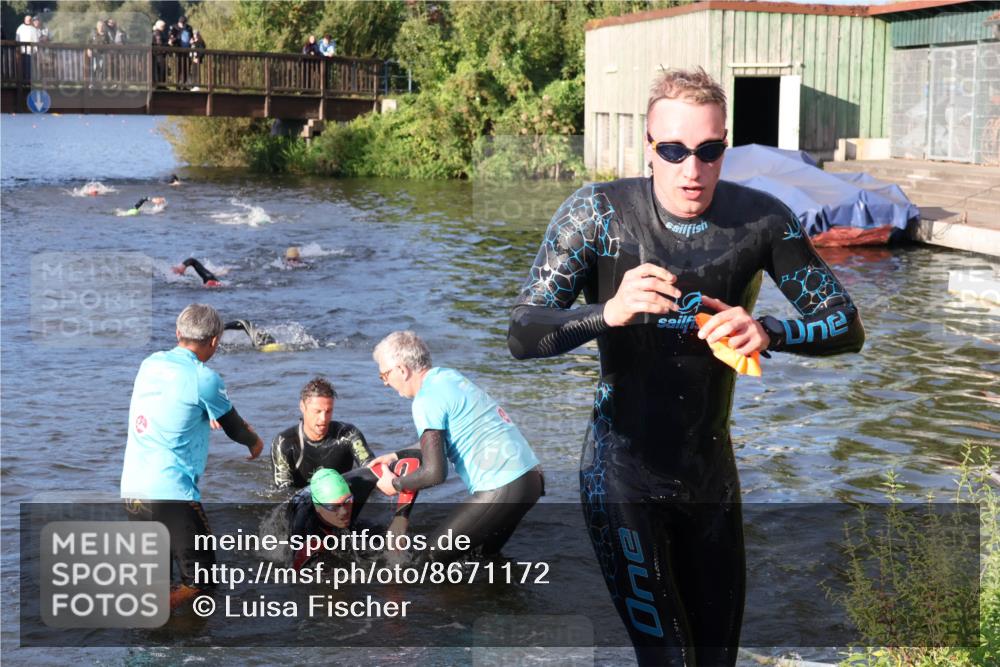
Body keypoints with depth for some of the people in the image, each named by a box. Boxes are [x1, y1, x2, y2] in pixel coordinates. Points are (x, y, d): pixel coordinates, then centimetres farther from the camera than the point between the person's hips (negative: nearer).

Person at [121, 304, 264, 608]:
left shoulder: (151, 363, 11)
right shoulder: (204, 378, -9)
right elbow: (233, 426, 7)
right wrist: (255, 443, 31)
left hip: (132, 489, 7)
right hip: (171, 492, -7)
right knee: (203, 580, 2)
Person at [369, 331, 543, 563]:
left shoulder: (427, 401, -12)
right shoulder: (449, 376, 15)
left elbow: (435, 472, -16)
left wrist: (396, 484, 1)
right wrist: (397, 456, 31)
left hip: (503, 489, -9)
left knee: (435, 556, 0)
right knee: (488, 555, 24)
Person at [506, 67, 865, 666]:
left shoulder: (761, 218, -8)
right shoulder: (599, 213, -14)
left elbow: (847, 326, -5)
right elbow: (522, 336, -17)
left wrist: (767, 333, -26)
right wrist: (609, 312, -37)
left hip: (712, 476, 4)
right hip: (624, 476, -3)